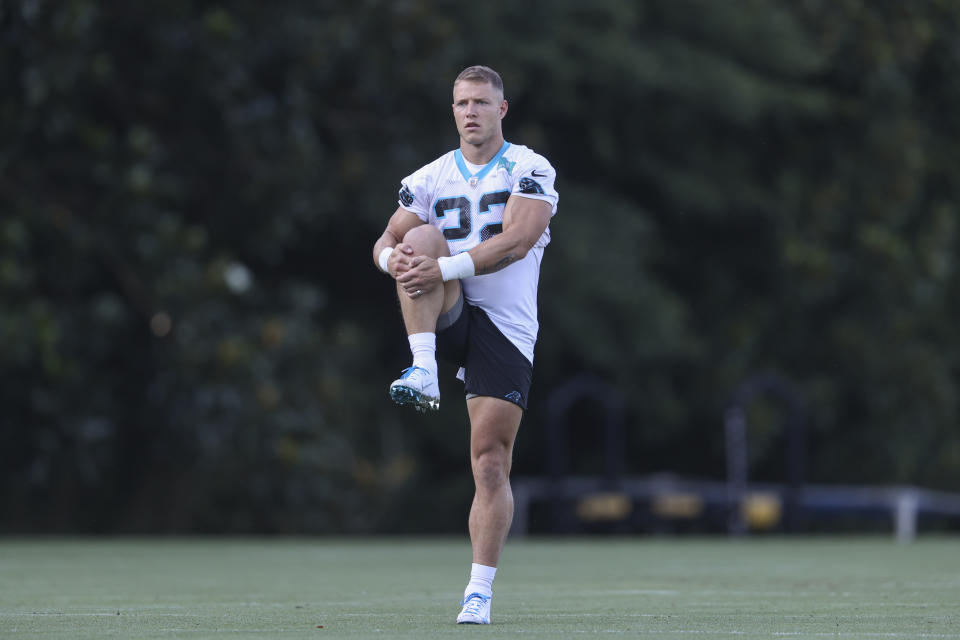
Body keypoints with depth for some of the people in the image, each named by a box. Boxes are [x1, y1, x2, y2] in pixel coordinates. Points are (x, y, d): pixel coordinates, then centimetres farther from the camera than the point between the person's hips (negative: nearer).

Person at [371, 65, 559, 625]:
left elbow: (516, 242, -16)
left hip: (505, 330, -2)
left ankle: (481, 590, 2)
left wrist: (443, 269, -26)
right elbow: (386, 242, 8)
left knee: (492, 463, -7)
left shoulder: (530, 170, -1)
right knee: (423, 236, -26)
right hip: (447, 320, 2)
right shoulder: (430, 179, 11)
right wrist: (393, 255, -18)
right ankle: (424, 373, -34)